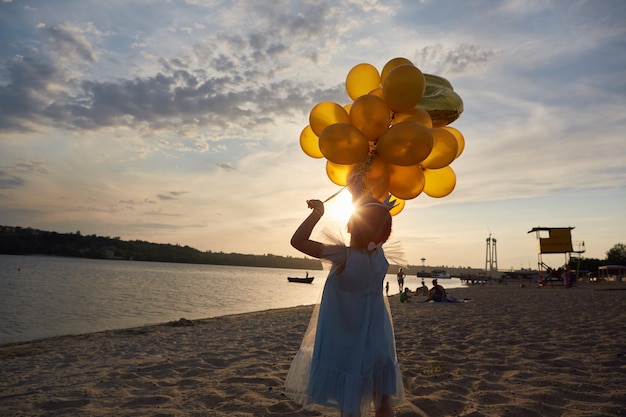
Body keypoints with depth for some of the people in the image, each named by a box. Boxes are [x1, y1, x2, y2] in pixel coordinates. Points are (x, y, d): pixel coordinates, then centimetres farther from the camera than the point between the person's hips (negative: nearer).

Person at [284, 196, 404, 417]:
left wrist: (318, 212, -14)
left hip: (347, 346, -5)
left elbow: (297, 241, -21)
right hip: (377, 344, 5)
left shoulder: (344, 256, -23)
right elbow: (377, 223, 12)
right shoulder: (379, 254, -8)